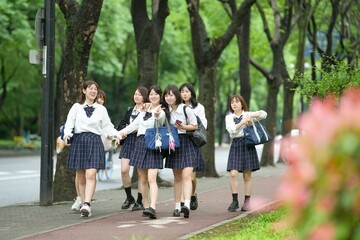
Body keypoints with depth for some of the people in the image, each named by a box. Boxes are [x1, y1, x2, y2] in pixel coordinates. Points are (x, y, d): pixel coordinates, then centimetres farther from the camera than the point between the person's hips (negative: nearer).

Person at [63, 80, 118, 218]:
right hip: (79, 141, 0)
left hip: (94, 141, 0)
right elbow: (69, 123, 0)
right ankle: (82, 203, 11)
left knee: (91, 175, -15)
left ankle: (87, 204, -22)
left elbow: (108, 127, 12)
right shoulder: (76, 107, 8)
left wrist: (117, 134, -6)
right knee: (81, 177, 3)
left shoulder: (101, 109, 11)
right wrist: (67, 135, -19)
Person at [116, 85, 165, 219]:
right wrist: (121, 133, 13)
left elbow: (160, 120, -29)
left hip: (153, 145, -6)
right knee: (142, 179, 8)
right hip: (140, 143, 6)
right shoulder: (144, 111, 16)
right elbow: (134, 125, 25)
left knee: (151, 179, -18)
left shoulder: (161, 112, -5)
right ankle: (145, 206, 16)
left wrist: (157, 115, -52)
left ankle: (152, 208, -27)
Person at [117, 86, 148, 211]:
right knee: (124, 170, -7)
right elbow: (120, 126, 13)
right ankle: (129, 197, 12)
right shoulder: (130, 110, 17)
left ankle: (139, 201, 10)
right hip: (129, 141, 4)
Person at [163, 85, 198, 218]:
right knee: (177, 177, 9)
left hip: (187, 143, -4)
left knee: (186, 175, -16)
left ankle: (186, 205, -27)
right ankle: (177, 206, 13)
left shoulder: (186, 109, -8)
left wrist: (183, 127, -18)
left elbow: (195, 126, -1)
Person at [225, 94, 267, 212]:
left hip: (248, 144, -1)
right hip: (235, 145, 1)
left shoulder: (248, 115, 8)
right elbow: (231, 129, -7)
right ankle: (235, 201, -5)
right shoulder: (229, 117, 11)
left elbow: (264, 114, -4)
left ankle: (247, 202, 9)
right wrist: (243, 122, -11)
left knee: (247, 176, 2)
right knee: (233, 174, -13)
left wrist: (251, 116, -11)